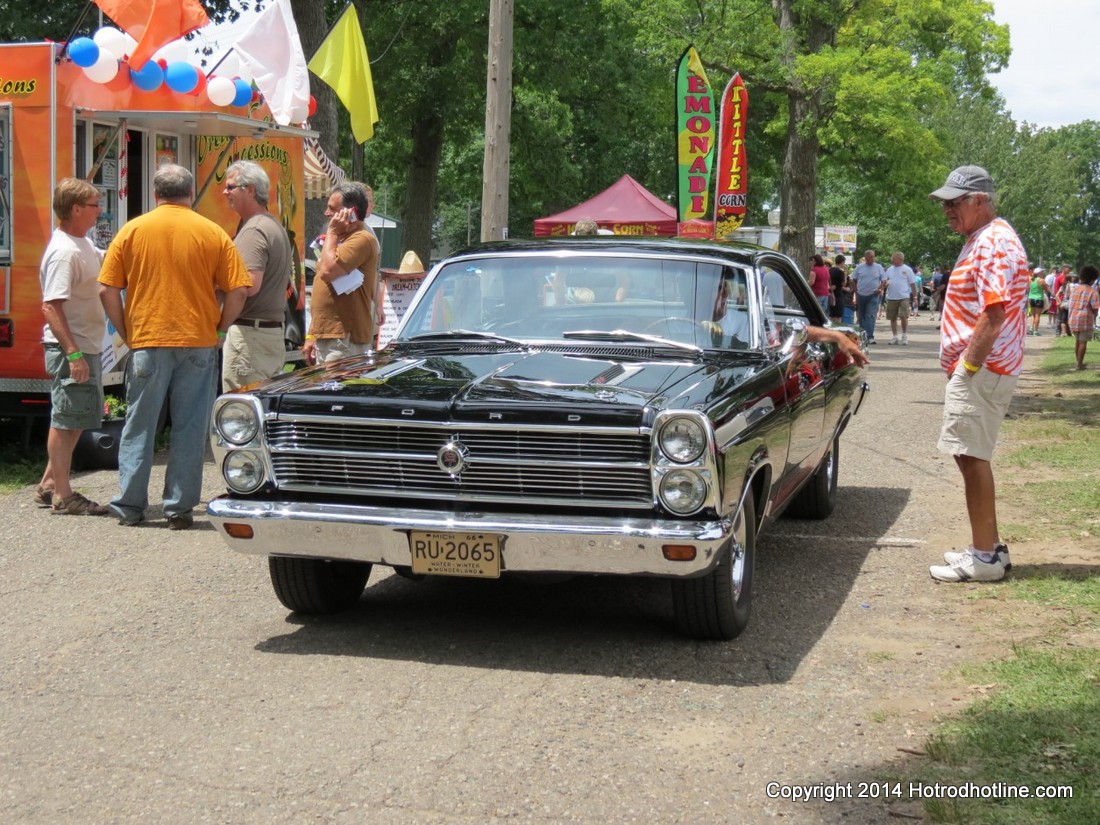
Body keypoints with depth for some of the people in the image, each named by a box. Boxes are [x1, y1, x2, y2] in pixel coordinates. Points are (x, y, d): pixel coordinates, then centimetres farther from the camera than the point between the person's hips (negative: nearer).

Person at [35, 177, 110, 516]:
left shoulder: (83, 244, 11)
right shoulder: (63, 252, -19)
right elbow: (51, 307, -25)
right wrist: (73, 353, -28)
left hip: (86, 347, 10)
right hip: (70, 349, -10)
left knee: (74, 420, 17)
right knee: (66, 421, -3)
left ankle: (49, 484, 26)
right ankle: (62, 495, 4)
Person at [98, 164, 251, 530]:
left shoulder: (132, 230, 2)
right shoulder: (213, 234, 1)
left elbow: (107, 289, -1)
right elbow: (238, 290, -4)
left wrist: (126, 332, 8)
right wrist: (219, 331, 8)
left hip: (146, 343, 0)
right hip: (198, 344, 0)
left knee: (138, 427, 9)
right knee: (189, 428, 6)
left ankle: (130, 506, 12)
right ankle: (179, 507, 7)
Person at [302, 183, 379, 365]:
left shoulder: (362, 239, -12)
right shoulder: (341, 239, 20)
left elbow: (328, 271, -24)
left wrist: (332, 232, -11)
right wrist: (311, 336, 21)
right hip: (325, 337, 10)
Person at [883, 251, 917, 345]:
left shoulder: (907, 269, 1)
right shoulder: (890, 270, 13)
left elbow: (912, 283, 1)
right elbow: (885, 283, 16)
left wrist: (914, 296, -4)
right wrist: (885, 284, -9)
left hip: (904, 297, -5)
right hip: (891, 298, 5)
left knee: (904, 317, -11)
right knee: (892, 318, 8)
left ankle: (905, 336, -1)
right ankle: (895, 337, 17)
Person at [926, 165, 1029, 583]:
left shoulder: (995, 242, -16)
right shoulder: (981, 240, 18)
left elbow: (995, 313, -24)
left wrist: (967, 365, -20)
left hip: (981, 371, -11)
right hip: (974, 368, 11)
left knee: (972, 457, -7)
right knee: (972, 456, 15)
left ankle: (984, 558, -1)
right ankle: (989, 547, 23)